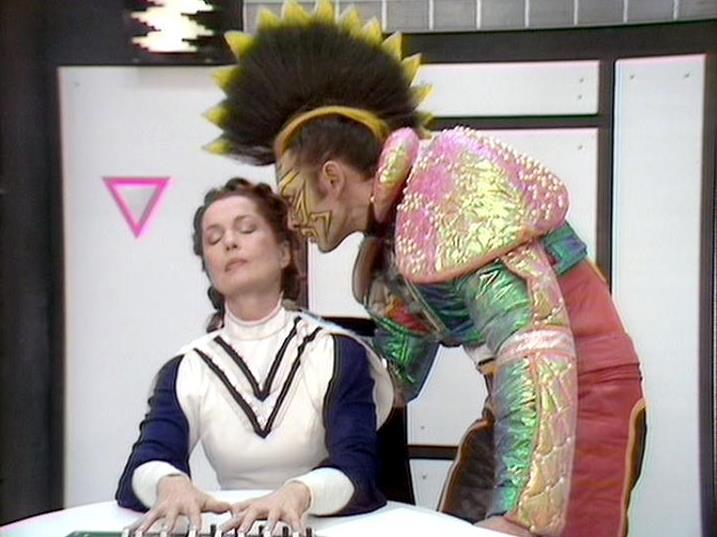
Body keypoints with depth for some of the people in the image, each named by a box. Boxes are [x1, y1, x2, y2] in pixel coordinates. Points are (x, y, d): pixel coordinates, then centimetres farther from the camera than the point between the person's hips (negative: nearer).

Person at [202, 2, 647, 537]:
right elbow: (393, 379, 16)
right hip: (521, 402, 8)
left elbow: (533, 339, -28)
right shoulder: (390, 249, 8)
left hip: (586, 392, -8)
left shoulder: (454, 182, -18)